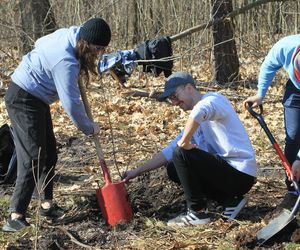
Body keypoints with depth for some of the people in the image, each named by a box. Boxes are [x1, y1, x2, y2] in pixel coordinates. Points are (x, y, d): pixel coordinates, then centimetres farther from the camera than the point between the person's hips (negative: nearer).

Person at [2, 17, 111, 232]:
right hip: (23, 100, -10)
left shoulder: (71, 34, -3)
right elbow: (71, 103, -26)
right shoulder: (66, 62, -30)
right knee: (34, 158, -14)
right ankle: (15, 217, -15)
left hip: (35, 99, 10)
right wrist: (89, 128, -10)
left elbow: (41, 43, 17)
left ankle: (48, 205, 25)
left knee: (49, 153, 15)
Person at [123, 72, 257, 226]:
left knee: (182, 154, -17)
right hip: (226, 170, 9)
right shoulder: (195, 121, 18)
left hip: (241, 175, -9)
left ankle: (198, 213, -4)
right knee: (173, 169, 15)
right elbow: (169, 152, 19)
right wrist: (137, 171, 15)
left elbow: (200, 110, -37)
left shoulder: (214, 99, -9)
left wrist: (185, 141, -26)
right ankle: (230, 200, 9)